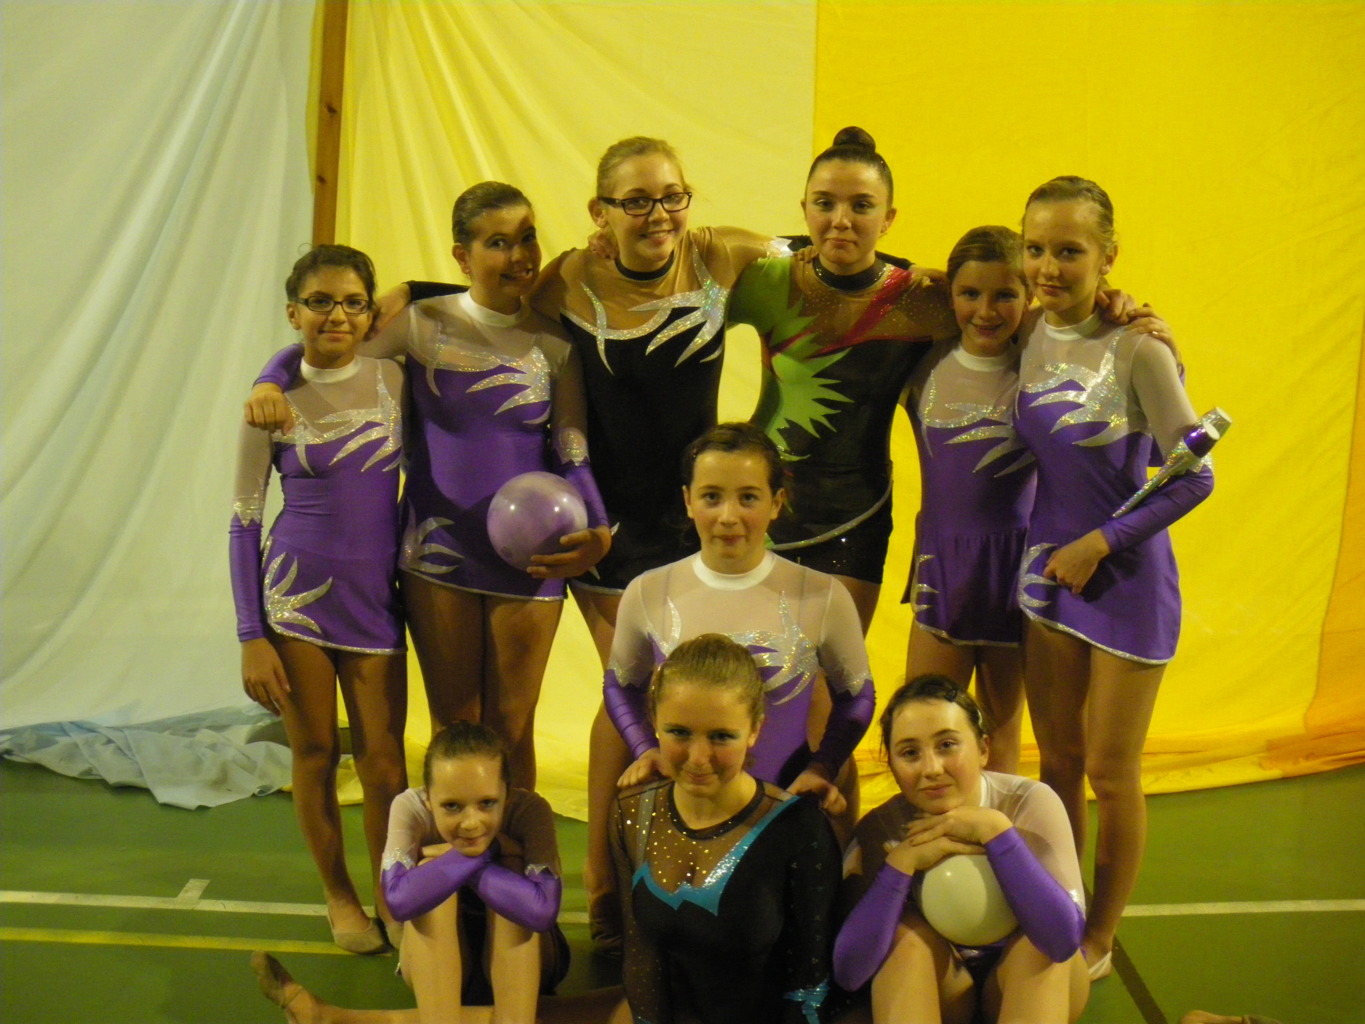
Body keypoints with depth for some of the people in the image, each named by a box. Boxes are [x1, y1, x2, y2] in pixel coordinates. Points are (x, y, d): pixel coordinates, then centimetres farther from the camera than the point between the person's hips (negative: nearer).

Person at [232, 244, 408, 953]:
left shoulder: (395, 382, 0)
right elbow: (243, 523, -2)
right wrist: (251, 639, -6)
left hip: (375, 594, 2)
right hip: (297, 591, -1)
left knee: (383, 759, 4)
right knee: (315, 753, 8)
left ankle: (393, 899, 21)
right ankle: (338, 895, 28)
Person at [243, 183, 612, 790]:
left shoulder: (554, 345, 0)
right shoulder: (424, 325, -3)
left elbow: (573, 453, -1)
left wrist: (595, 530, -17)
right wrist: (266, 386, -17)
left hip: (526, 558, 0)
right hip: (438, 553, 0)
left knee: (512, 730, 12)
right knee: (452, 729, 11)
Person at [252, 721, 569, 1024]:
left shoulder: (530, 811, -25)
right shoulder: (411, 809, -22)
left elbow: (541, 910, -40)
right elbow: (400, 900, -38)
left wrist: (451, 862, -34)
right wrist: (480, 855, -33)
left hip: (523, 960, -1)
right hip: (437, 960, 1)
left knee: (511, 860, -28)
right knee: (433, 867, -28)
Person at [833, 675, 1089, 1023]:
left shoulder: (1031, 804, -21)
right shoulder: (880, 831, -18)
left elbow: (1065, 940, -34)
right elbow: (848, 972, -29)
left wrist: (995, 831, -37)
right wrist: (902, 862, -36)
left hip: (1030, 985, 0)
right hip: (928, 989, 0)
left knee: (1042, 941, -31)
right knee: (909, 932, -30)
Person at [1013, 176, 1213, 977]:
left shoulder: (1137, 351, -16)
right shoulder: (1029, 341, 1)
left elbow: (1194, 475, -15)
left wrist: (1099, 543, -14)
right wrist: (1052, 548, 3)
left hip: (1126, 580, -5)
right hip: (1049, 572, 5)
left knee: (1111, 772, 7)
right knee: (1058, 762, 14)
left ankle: (1099, 940, 25)